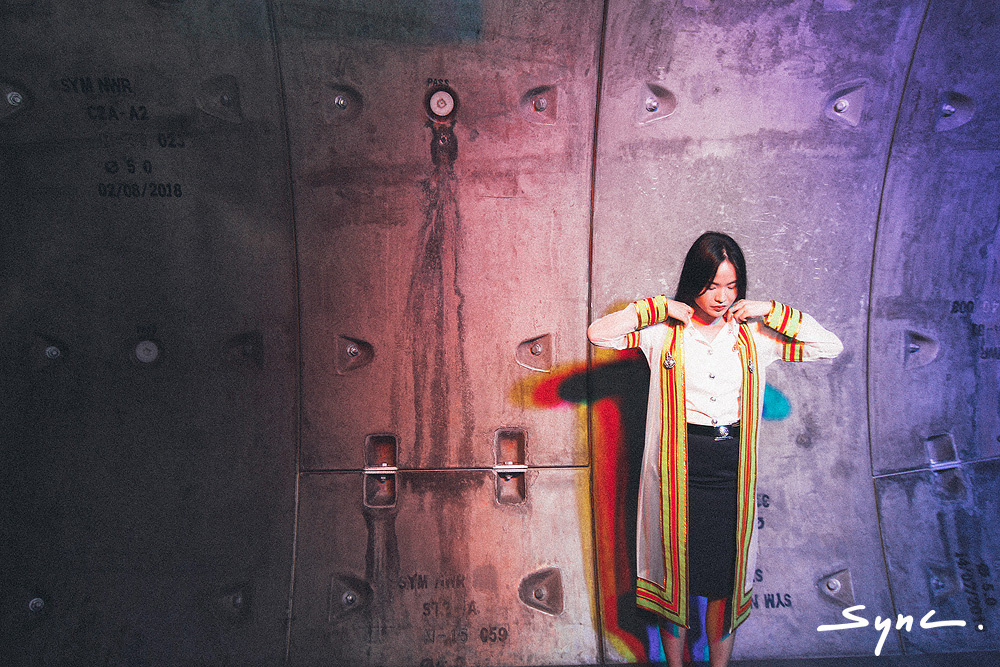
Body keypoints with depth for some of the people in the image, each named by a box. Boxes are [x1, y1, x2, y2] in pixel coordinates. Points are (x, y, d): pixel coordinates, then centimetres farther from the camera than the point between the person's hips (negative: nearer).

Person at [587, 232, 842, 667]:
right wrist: (660, 308, -12)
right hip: (677, 468, -1)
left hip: (732, 470, 2)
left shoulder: (754, 335, 3)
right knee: (674, 573, 11)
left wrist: (770, 312, -5)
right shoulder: (664, 332, -3)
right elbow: (598, 333, -14)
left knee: (726, 579, 11)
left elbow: (832, 347, 1)